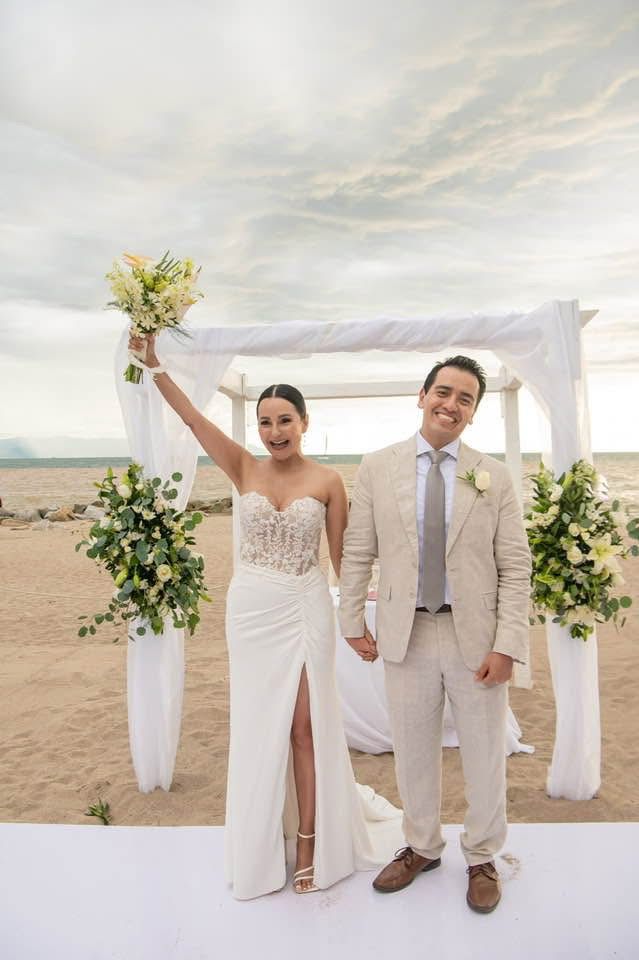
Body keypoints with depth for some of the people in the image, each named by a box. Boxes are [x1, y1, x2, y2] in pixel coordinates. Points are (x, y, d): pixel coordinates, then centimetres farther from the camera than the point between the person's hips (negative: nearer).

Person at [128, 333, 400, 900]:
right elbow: (192, 417, -12)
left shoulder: (328, 481, -5)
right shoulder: (245, 469, -1)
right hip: (251, 608, 2)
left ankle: (311, 841, 26)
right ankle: (262, 847, 33)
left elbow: (344, 557, -1)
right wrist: (153, 365, -23)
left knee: (306, 724, 7)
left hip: (307, 609, -2)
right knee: (259, 725, 13)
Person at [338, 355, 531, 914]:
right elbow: (357, 553, 3)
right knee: (413, 751, 17)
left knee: (485, 753, 15)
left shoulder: (493, 476, -2)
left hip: (476, 635, 0)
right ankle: (422, 848, 42)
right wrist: (353, 620, 3)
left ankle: (482, 858, 40)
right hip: (406, 633, 1)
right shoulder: (378, 468, -1)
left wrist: (507, 644, -9)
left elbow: (515, 568, -3)